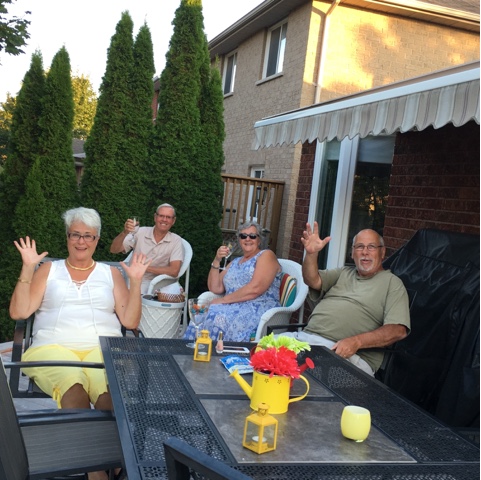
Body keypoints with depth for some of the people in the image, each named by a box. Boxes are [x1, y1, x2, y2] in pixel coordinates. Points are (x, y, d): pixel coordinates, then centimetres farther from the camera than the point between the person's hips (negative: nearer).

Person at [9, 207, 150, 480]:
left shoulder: (111, 273, 20)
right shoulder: (49, 270, 20)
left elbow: (130, 322, 12)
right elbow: (18, 312, 9)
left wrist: (136, 282, 2)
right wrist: (28, 268, 3)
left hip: (103, 347, 1)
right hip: (54, 348, 0)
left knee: (109, 389, -38)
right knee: (73, 383, -38)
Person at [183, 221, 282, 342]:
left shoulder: (266, 255, 3)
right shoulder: (235, 262, 23)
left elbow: (255, 289, -13)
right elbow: (215, 288, 14)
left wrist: (224, 300, -10)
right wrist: (216, 261, 5)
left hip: (259, 310, -5)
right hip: (235, 308, 5)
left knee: (219, 317, -33)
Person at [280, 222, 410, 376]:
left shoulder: (392, 283, 8)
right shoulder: (343, 273, 26)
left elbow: (398, 330, -5)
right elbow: (313, 281, 9)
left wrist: (356, 341, -20)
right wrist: (311, 254, -12)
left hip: (351, 354, -5)